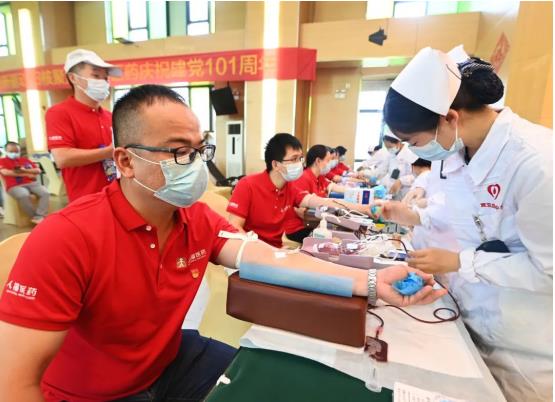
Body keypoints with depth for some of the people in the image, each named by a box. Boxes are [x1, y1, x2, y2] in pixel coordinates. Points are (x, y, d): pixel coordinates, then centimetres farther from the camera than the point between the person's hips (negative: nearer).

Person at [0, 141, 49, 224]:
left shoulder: (25, 159, 23)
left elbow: (38, 170, 16)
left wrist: (25, 170, -4)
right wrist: (26, 174, -8)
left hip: (31, 183, 4)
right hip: (15, 186, -4)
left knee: (45, 192, -27)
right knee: (23, 195, -38)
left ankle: (39, 217, -32)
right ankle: (34, 216, -22)